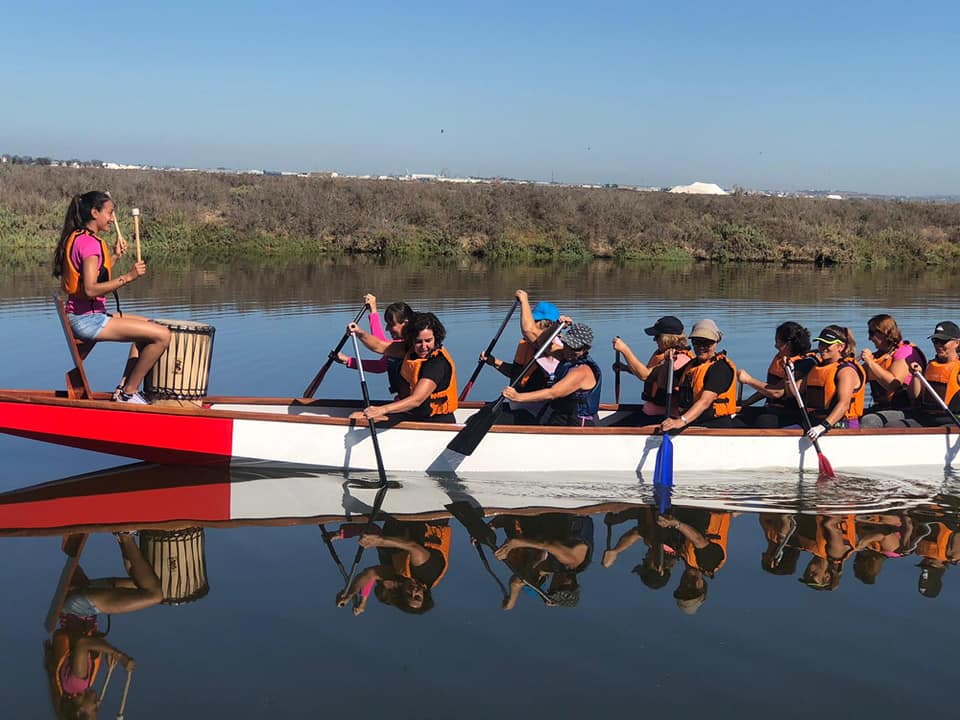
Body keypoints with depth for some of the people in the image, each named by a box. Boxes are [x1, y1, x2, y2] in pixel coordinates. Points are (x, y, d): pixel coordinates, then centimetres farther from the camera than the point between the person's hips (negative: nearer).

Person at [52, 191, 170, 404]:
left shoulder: (77, 238, 14)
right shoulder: (90, 243, -17)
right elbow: (90, 289, -27)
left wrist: (114, 256, 15)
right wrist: (127, 277, -27)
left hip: (82, 317, 11)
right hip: (88, 320, -11)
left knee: (148, 326, 26)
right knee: (162, 335, -16)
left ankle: (123, 387, 21)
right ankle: (129, 393, -2)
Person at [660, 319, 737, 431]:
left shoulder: (721, 367, -8)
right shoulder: (690, 365, 19)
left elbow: (705, 401, -22)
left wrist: (682, 421, -34)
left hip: (714, 426, -7)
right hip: (689, 423, 7)